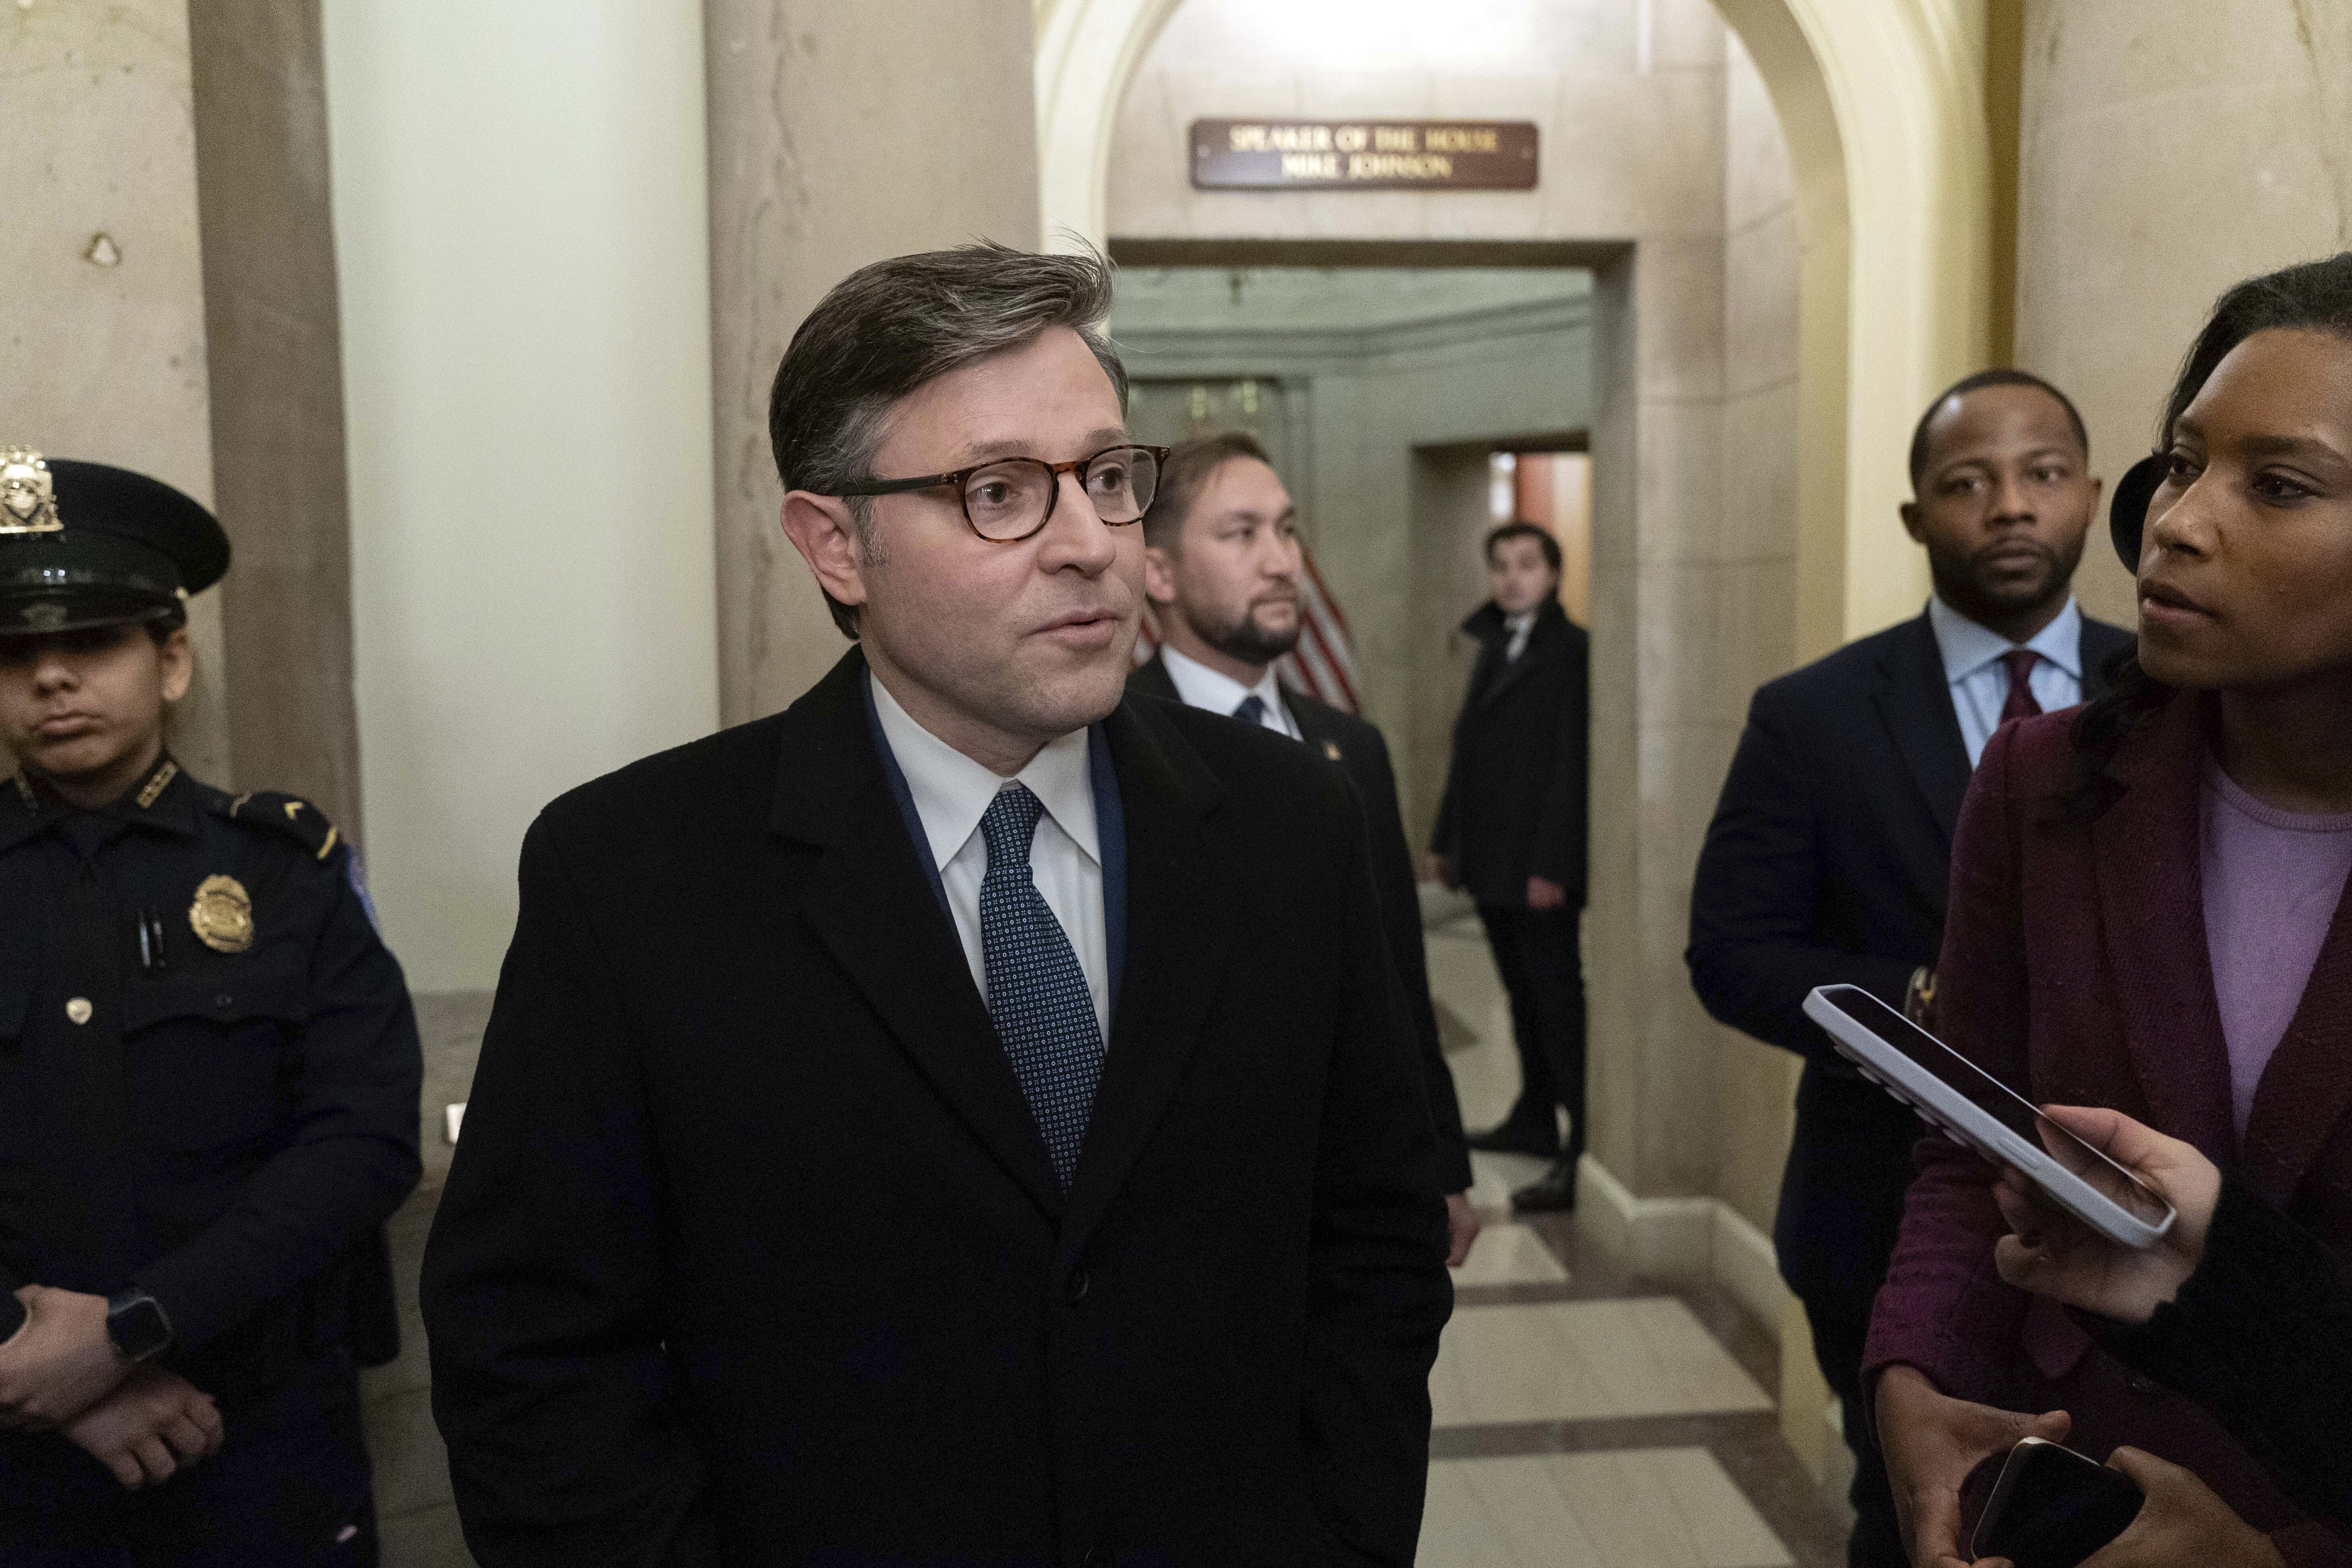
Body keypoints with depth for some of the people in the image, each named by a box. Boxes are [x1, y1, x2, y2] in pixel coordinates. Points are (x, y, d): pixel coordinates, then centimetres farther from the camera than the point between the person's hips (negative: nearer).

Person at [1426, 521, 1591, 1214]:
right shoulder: (1495, 645, 16)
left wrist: (1551, 864, -20)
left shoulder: (1570, 648, -11)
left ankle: (1586, 1151, -3)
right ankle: (1535, 1121, 27)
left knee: (1558, 1000, -6)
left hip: (1538, 866, -8)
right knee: (1524, 997, 16)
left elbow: (1571, 760, -17)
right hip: (1490, 860, 8)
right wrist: (1446, 839, 17)